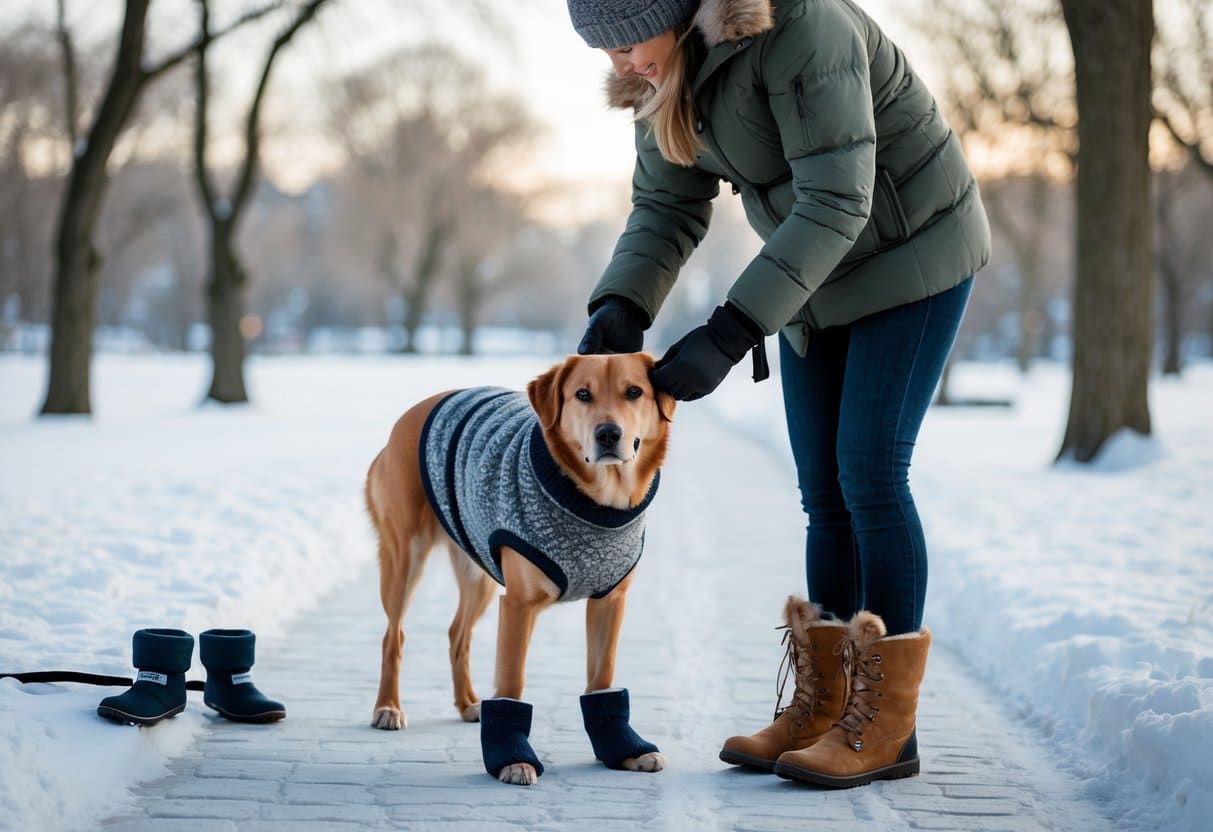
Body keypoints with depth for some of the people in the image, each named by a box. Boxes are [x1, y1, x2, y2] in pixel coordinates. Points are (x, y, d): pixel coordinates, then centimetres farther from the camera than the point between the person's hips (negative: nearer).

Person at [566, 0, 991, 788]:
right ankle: (822, 710, 12)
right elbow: (667, 207, -1)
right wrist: (620, 310, -19)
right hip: (823, 268, 8)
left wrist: (729, 335, -37)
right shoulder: (668, 69, -5)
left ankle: (886, 726, -5)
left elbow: (836, 202, -33)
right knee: (824, 484, 6)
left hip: (915, 250, -8)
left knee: (869, 471, -12)